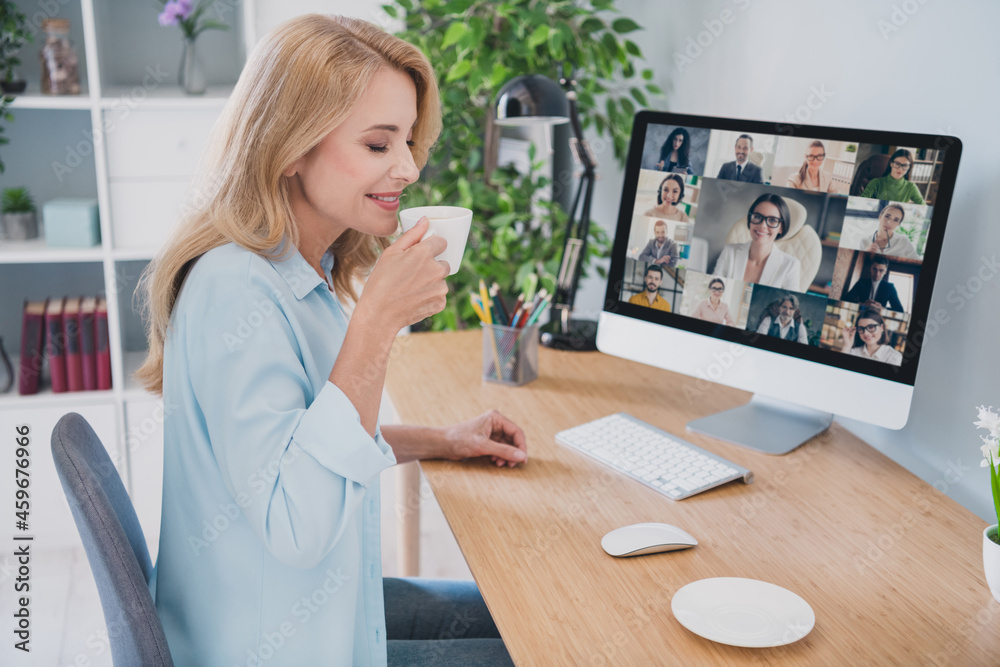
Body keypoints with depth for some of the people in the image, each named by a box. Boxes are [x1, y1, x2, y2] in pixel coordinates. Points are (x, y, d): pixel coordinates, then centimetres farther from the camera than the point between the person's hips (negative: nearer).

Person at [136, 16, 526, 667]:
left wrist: (437, 440, 6)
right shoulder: (236, 290, -27)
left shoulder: (306, 272, 2)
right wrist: (376, 320, -35)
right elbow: (296, 527, -34)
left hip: (326, 602, 9)